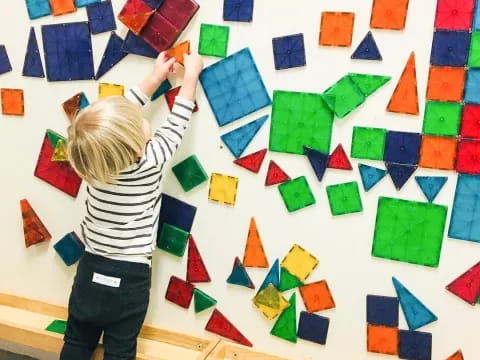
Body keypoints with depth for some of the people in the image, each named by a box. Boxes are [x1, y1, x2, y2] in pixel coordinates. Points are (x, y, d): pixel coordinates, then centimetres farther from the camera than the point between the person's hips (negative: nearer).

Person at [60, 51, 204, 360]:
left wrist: (155, 78, 11)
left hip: (90, 272, 4)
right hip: (130, 279, -3)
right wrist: (191, 74, 5)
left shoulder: (93, 160, -11)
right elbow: (176, 125, -7)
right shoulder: (151, 162, -22)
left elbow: (124, 107, 3)